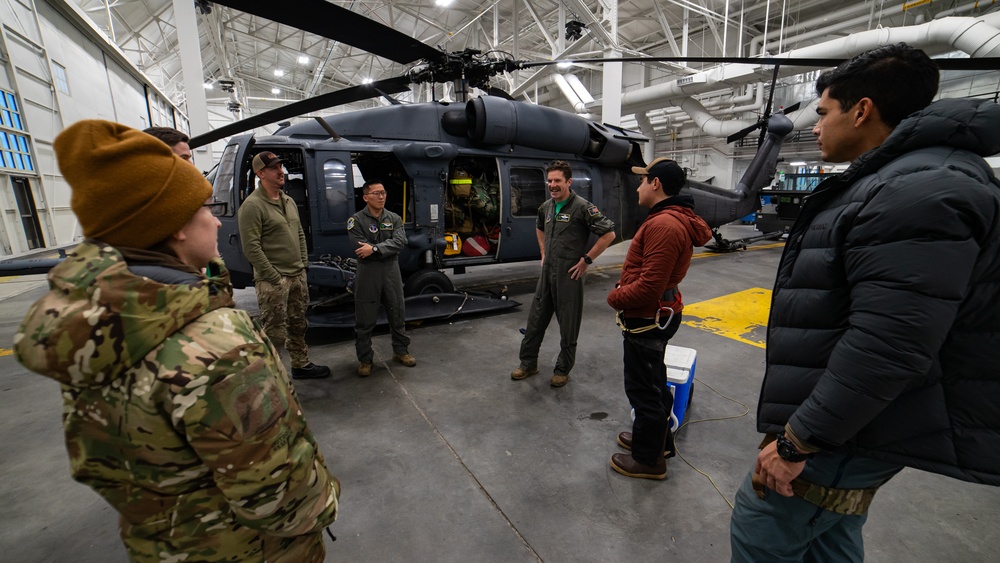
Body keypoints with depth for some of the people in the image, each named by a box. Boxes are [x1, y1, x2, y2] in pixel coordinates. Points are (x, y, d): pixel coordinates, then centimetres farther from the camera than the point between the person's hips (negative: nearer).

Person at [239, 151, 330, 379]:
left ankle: (301, 365, 34)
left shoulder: (288, 201, 13)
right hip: (273, 281, -8)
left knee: (298, 325, 19)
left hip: (298, 276, 8)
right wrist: (275, 278, -17)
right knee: (275, 333, -2)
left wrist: (303, 264, 10)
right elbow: (251, 248, -17)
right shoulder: (252, 205, -13)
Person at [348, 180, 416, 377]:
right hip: (367, 274, -3)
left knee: (397, 315, 13)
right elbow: (362, 250, -15)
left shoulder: (394, 218, 7)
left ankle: (401, 351, 30)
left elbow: (400, 242, -10)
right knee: (365, 320, 4)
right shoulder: (356, 220, -4)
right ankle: (365, 359, 19)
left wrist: (375, 248, -21)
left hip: (392, 272, 3)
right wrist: (388, 251, -11)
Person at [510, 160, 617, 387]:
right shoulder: (546, 207, 8)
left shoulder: (582, 207, -13)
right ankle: (528, 363, 29)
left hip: (569, 275, -6)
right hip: (547, 273, 7)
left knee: (568, 325, 7)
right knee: (536, 319, 13)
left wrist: (586, 260, -14)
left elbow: (609, 234, -14)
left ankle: (563, 370, 24)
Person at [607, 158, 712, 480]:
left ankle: (649, 459, 25)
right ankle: (657, 438, 44)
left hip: (646, 320, -11)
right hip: (657, 315, 11)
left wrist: (615, 298, -13)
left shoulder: (664, 225, -25)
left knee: (643, 389, 5)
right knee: (654, 382, 24)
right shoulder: (673, 218, 10)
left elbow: (649, 286, -29)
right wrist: (622, 294, 4)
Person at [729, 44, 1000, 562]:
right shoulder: (896, 182, 14)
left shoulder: (919, 190, -21)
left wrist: (797, 440, -22)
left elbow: (888, 347, -29)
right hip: (846, 419, 10)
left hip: (851, 432, -10)